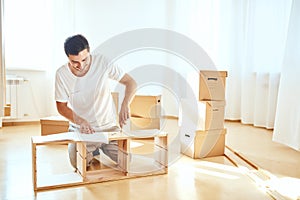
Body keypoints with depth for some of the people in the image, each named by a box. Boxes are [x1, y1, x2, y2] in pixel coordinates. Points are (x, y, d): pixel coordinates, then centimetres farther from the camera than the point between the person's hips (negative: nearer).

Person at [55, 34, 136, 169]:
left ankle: (102, 147, 19)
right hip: (80, 129, 1)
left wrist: (125, 104, -31)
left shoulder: (102, 62, -14)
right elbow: (61, 106, -2)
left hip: (108, 126, 0)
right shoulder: (61, 74, -10)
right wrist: (80, 120, -22)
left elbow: (130, 82, -12)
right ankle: (93, 152, 15)